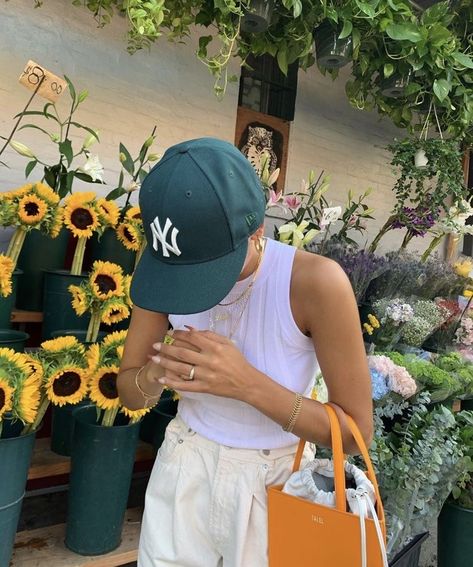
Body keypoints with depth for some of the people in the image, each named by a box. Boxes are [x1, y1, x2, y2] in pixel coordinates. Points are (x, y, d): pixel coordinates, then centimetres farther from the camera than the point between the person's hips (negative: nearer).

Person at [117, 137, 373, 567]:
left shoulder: (316, 282, -27)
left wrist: (248, 383, -33)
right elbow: (129, 393, -3)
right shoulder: (164, 268, -15)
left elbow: (357, 432, -20)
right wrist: (159, 371, -27)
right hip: (184, 471, 3)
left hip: (274, 482, -2)